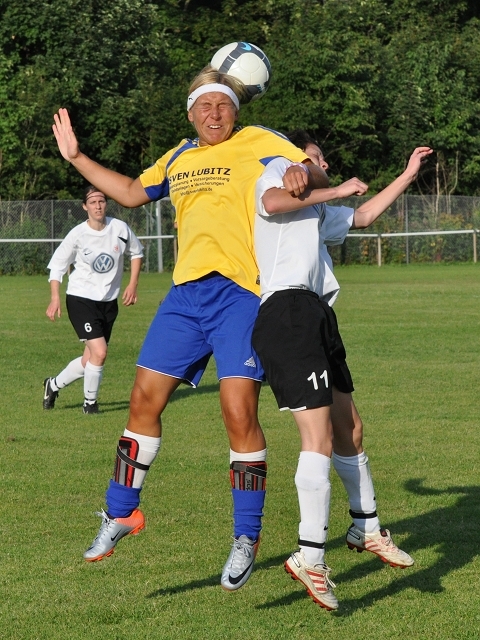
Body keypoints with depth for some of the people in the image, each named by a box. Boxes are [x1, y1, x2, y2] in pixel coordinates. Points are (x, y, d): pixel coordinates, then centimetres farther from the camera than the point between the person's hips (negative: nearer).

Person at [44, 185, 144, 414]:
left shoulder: (120, 228, -5)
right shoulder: (77, 234, -12)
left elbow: (136, 252, 14)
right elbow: (57, 265, -2)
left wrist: (133, 284, 6)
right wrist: (55, 298, -12)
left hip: (109, 301, 5)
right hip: (81, 299, -4)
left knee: (90, 360, 9)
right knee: (99, 352, -19)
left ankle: (53, 385, 35)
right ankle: (90, 402, 2)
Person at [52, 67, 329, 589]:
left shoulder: (258, 143, 1)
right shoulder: (179, 157, 19)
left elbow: (317, 175, -6)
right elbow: (132, 192, 34)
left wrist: (302, 174, -29)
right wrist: (77, 158, 30)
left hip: (239, 293, -6)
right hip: (185, 292, 6)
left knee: (239, 412, -13)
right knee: (145, 398, 6)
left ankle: (246, 537, -1)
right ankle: (120, 513, 23)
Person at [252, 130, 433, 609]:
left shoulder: (317, 211, 32)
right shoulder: (279, 167, 7)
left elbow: (362, 217, 45)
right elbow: (272, 201, -16)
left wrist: (408, 175, 47)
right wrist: (335, 191, -5)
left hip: (317, 318, 10)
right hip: (287, 312, -10)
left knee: (349, 429, 18)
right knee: (319, 438, -17)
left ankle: (366, 529, 34)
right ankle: (310, 557, -21)